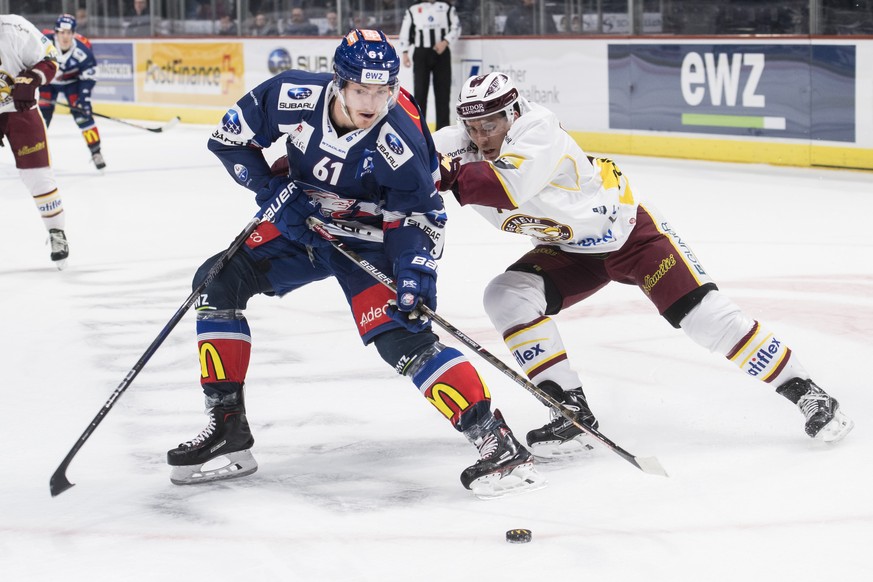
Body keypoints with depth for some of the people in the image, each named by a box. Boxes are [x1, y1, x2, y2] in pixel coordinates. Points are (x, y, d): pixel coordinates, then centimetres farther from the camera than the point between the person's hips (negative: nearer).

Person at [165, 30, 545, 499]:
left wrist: (416, 272, -31)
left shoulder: (400, 140, -28)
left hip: (366, 237, -5)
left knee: (401, 337, -24)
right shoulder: (291, 97, -22)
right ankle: (228, 430, 0)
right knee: (217, 283, -6)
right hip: (298, 221, 5)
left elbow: (419, 209, -17)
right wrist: (270, 188, -17)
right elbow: (231, 138, -6)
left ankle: (494, 441, -25)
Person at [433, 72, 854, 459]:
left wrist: (451, 175, -55)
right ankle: (573, 412, -12)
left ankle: (803, 390, 1)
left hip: (628, 231, -6)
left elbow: (507, 188, -48)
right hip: (568, 252, 6)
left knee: (704, 316, -13)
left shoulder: (538, 130, -32)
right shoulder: (462, 148, -12)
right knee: (506, 296, -17)